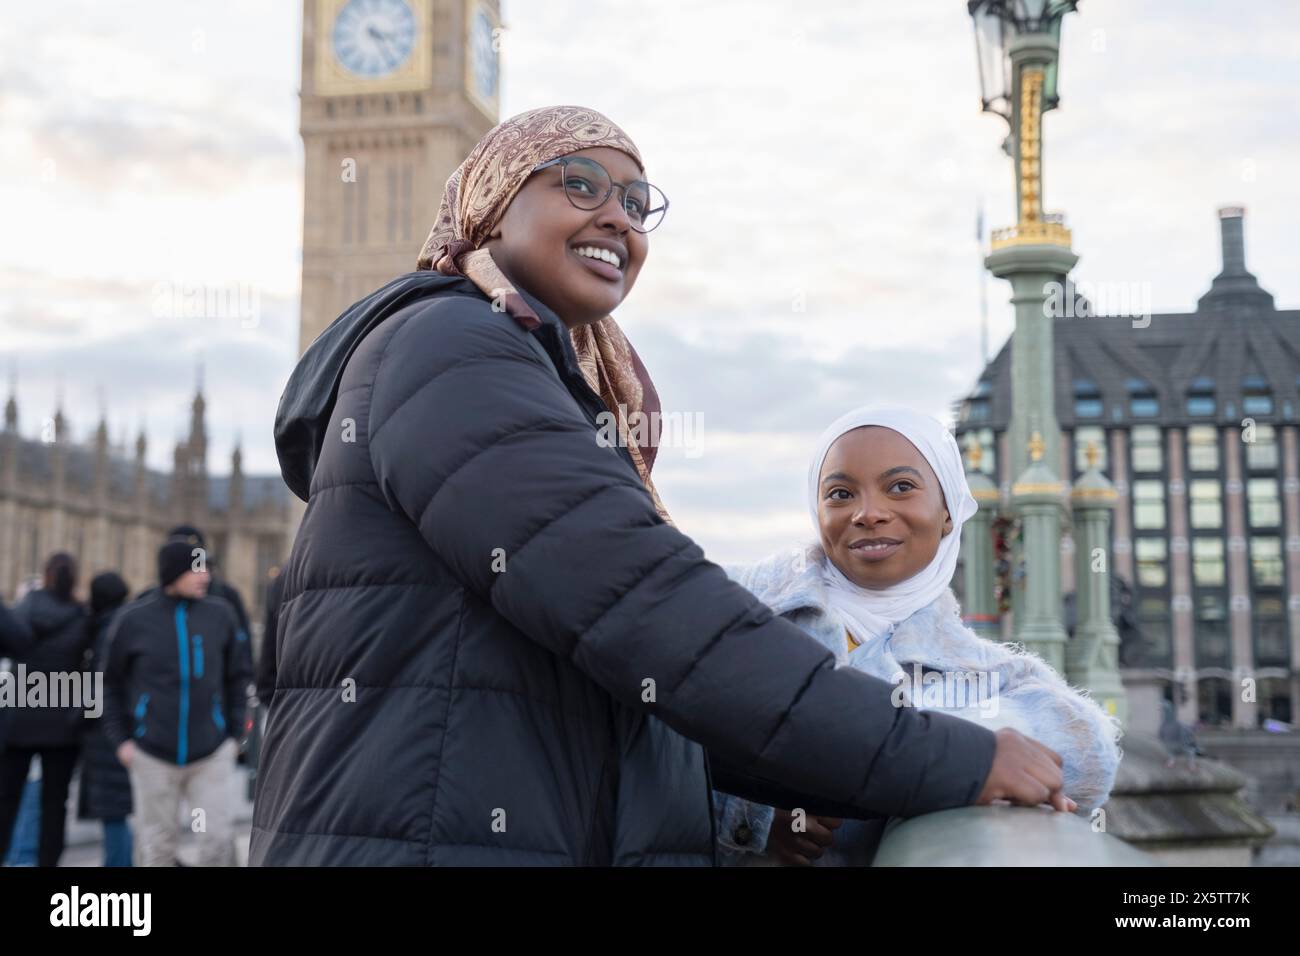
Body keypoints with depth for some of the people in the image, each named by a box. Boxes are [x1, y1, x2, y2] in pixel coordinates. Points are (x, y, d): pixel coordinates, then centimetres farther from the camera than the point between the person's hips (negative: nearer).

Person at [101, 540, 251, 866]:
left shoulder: (220, 615, -1)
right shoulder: (133, 619, -4)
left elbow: (236, 678, 9)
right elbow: (111, 683, 5)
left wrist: (234, 730, 5)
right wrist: (120, 738, 0)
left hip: (211, 753, 1)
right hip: (152, 754, -1)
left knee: (218, 839, -4)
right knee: (158, 844, 10)